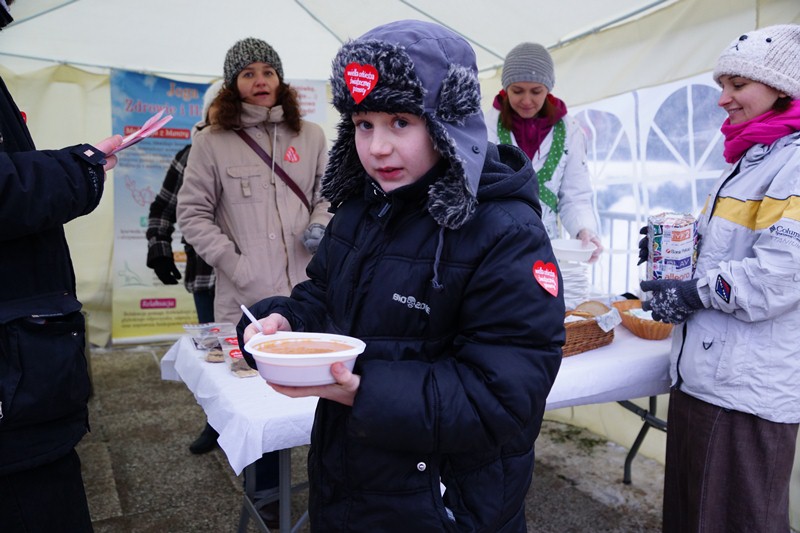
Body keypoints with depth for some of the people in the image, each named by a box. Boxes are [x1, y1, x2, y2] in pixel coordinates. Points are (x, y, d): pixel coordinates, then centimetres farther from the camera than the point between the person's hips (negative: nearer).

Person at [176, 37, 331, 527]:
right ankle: (267, 496, 28)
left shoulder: (311, 136, 9)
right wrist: (233, 262, -7)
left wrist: (322, 225, -6)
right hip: (246, 297, -2)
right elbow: (192, 213, 2)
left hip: (308, 290, 2)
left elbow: (329, 194, 15)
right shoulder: (211, 142, 2)